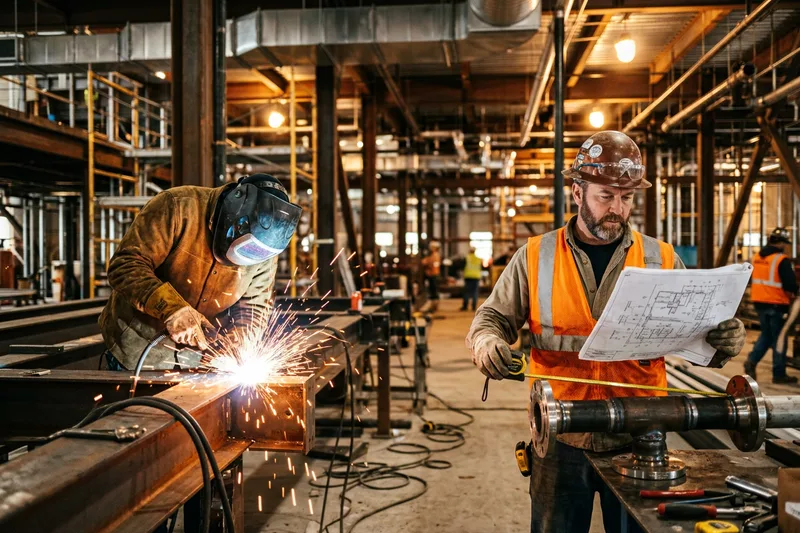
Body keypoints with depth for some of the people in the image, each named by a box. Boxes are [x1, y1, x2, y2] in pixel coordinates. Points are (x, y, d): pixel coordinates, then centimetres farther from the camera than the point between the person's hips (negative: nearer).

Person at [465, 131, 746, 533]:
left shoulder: (661, 260, 2)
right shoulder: (535, 258, 0)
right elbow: (492, 318, 4)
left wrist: (722, 341, -16)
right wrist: (487, 341, -18)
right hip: (561, 441, 0)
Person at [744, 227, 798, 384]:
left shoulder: (758, 258, 8)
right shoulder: (782, 260, -15)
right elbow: (790, 284, -17)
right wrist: (793, 293, 4)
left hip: (759, 302, 7)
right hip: (777, 304, -7)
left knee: (766, 335, 20)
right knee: (779, 339, 4)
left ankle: (752, 361, 4)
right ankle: (779, 374, 11)